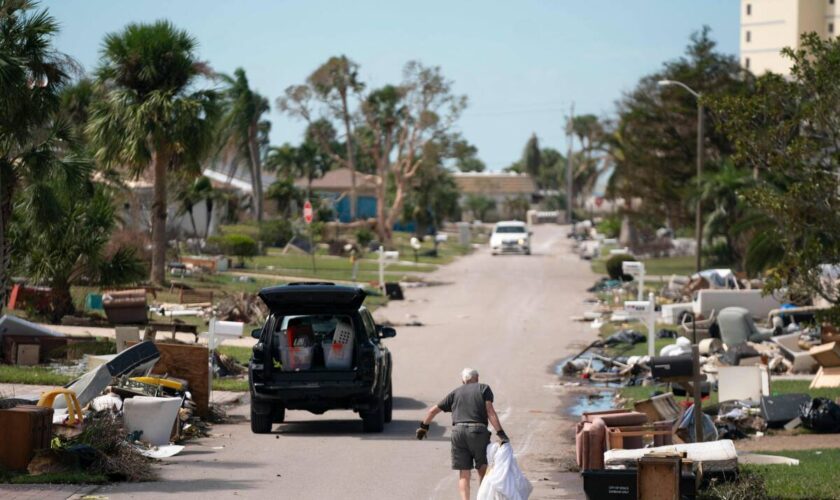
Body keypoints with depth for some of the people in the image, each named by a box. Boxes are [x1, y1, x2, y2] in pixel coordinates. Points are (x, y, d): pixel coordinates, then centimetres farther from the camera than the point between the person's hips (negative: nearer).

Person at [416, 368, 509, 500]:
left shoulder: (456, 393, 20)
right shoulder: (484, 388, 12)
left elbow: (433, 410, 22)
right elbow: (490, 411, -2)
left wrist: (424, 427, 37)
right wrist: (500, 433, -8)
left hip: (458, 431, 2)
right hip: (478, 430, -2)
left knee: (464, 473, 4)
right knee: (482, 470, 12)